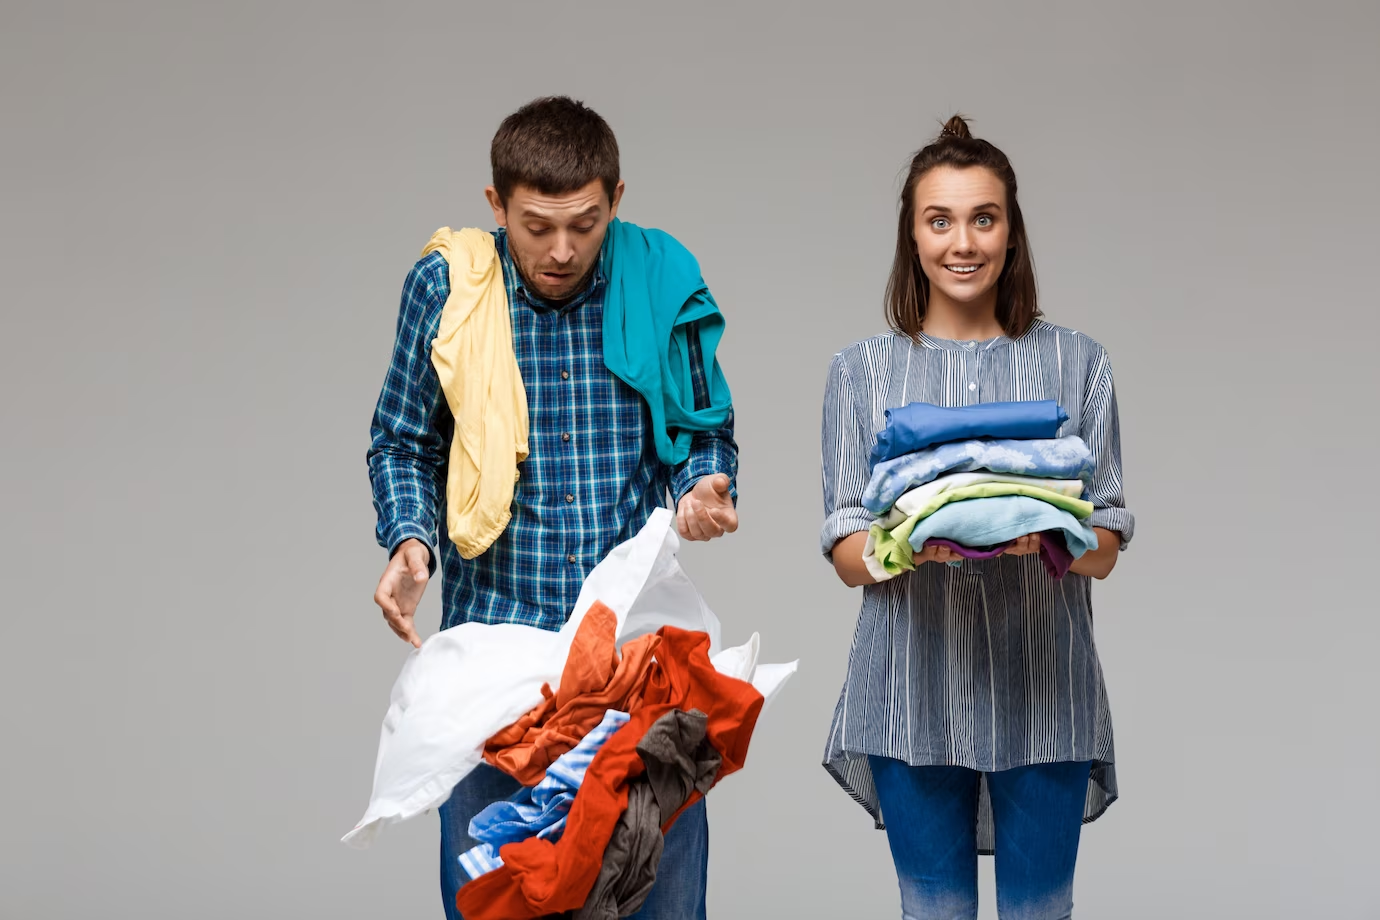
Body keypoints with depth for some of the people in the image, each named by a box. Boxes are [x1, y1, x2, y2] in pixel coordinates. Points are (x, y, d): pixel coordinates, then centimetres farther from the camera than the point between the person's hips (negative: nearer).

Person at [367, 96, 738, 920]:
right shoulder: (446, 290, -1)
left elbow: (706, 431, 10)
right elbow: (404, 444, 8)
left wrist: (706, 487, -11)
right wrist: (410, 539, -10)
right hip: (494, 630, 0)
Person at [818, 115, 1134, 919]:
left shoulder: (1077, 363, 6)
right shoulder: (862, 372, 7)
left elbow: (1104, 551, 4)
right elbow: (846, 556, 3)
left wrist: (1049, 534, -19)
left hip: (1043, 693, 0)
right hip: (913, 693, 1)